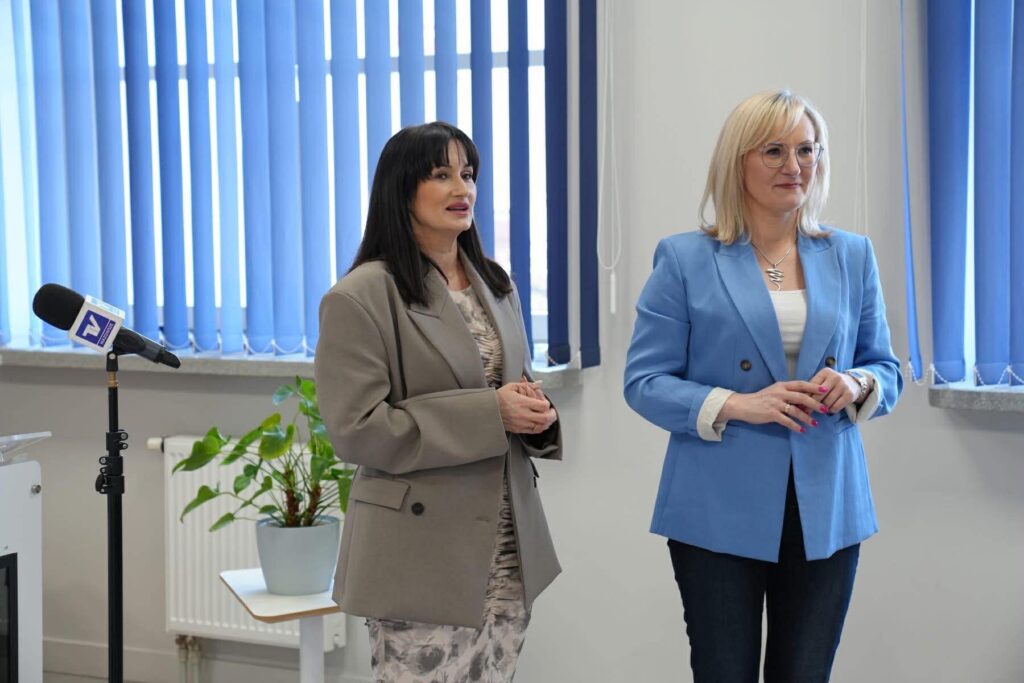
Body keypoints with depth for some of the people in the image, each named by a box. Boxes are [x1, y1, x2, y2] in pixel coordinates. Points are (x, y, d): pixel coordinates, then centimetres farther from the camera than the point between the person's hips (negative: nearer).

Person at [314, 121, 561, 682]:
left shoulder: (495, 287, 13)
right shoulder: (361, 298, -9)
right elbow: (355, 430, -15)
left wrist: (535, 412, -4)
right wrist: (488, 414, -19)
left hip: (508, 551, 6)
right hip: (422, 560, -6)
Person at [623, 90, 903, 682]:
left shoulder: (852, 257, 7)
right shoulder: (684, 259, -2)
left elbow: (886, 369, 12)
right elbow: (644, 382, -5)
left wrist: (857, 386, -12)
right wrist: (734, 405, -20)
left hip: (827, 509, 3)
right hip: (719, 513, -3)